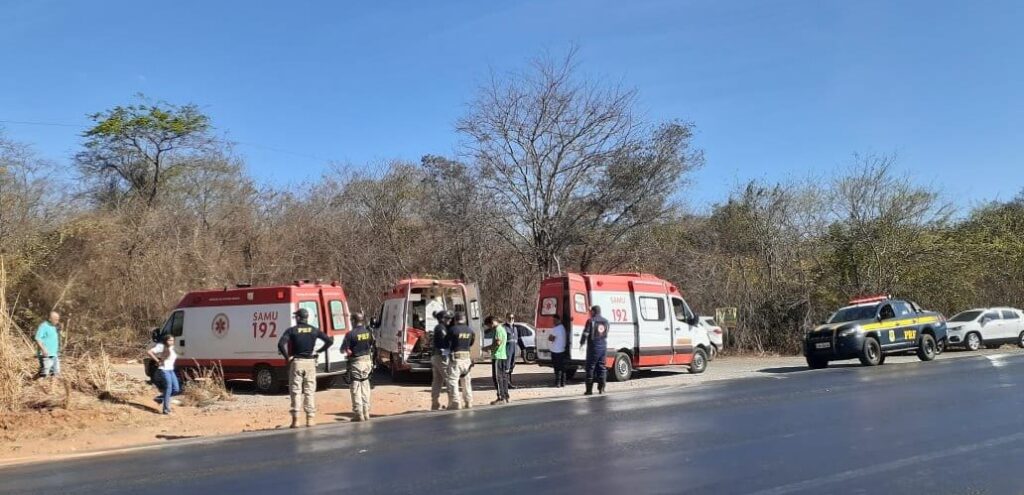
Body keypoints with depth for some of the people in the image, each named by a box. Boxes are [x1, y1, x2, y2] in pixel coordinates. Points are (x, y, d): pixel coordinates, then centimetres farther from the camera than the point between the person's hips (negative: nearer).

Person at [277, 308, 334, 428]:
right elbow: (329, 340, -1)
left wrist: (287, 357, -8)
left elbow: (281, 344, -19)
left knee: (295, 391, 3)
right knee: (310, 391, 8)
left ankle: (295, 419, 1)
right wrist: (319, 351, 6)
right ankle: (310, 418, 7)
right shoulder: (314, 330, 4)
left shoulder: (291, 330, -4)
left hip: (296, 362, -2)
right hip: (310, 362, 2)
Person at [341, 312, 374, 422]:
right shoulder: (368, 333, 2)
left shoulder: (350, 334, -15)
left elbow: (343, 350, -15)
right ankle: (366, 413, 17)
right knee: (365, 388, 14)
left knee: (356, 389, 2)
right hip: (367, 360, 5)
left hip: (356, 363, -5)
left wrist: (349, 352, 3)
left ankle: (359, 414, 1)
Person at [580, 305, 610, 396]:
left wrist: (581, 343, 0)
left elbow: (585, 333, -12)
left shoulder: (591, 321, -10)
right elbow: (606, 332, 15)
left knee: (590, 368, 0)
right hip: (603, 346, 5)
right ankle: (601, 388, 10)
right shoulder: (606, 321, 9)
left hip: (593, 346, -5)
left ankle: (589, 389, -1)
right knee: (601, 367, 12)